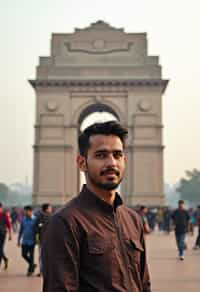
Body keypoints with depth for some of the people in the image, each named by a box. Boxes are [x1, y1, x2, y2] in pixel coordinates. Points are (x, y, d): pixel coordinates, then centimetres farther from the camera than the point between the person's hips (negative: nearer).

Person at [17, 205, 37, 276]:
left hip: (31, 241, -4)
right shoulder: (23, 219, 4)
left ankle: (30, 270, 16)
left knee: (31, 255, 3)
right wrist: (19, 240, 11)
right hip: (24, 241, 4)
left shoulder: (34, 219, -9)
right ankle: (32, 265, 28)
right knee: (24, 254, 5)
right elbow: (21, 230, 11)